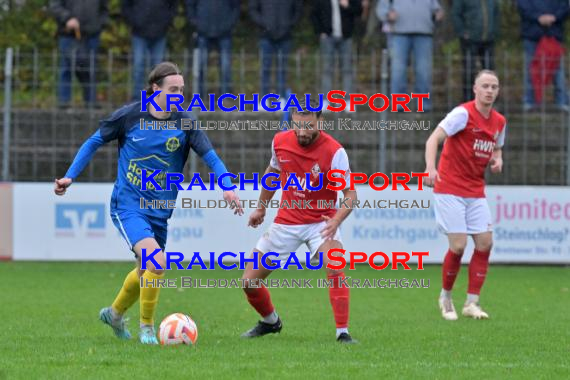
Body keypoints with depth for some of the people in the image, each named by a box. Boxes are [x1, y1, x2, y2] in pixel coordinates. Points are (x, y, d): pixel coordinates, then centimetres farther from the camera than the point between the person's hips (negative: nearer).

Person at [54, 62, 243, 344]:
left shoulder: (185, 123, -5)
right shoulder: (129, 116, -9)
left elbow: (210, 157, -8)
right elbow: (94, 142, 5)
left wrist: (227, 187, -26)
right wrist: (69, 177, 1)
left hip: (159, 212, 4)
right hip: (128, 206, -4)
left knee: (146, 271, 19)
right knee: (157, 262, -25)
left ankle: (115, 313, 50)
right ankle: (147, 328, -6)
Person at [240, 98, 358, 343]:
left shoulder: (334, 152, -20)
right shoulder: (280, 142, -6)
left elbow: (350, 193, -18)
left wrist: (336, 220, -36)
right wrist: (261, 207, 24)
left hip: (321, 222, -4)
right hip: (286, 221, 4)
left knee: (335, 269, -32)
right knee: (249, 281, 4)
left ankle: (343, 332, -22)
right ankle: (270, 322, 33)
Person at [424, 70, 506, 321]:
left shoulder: (499, 122, 7)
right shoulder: (464, 113, -14)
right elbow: (434, 139, -22)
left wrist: (497, 160, 1)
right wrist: (430, 168, -39)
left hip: (475, 192, 7)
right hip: (450, 189, -7)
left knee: (485, 243, -2)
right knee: (458, 246, -10)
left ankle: (472, 303, 5)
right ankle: (446, 297, 12)